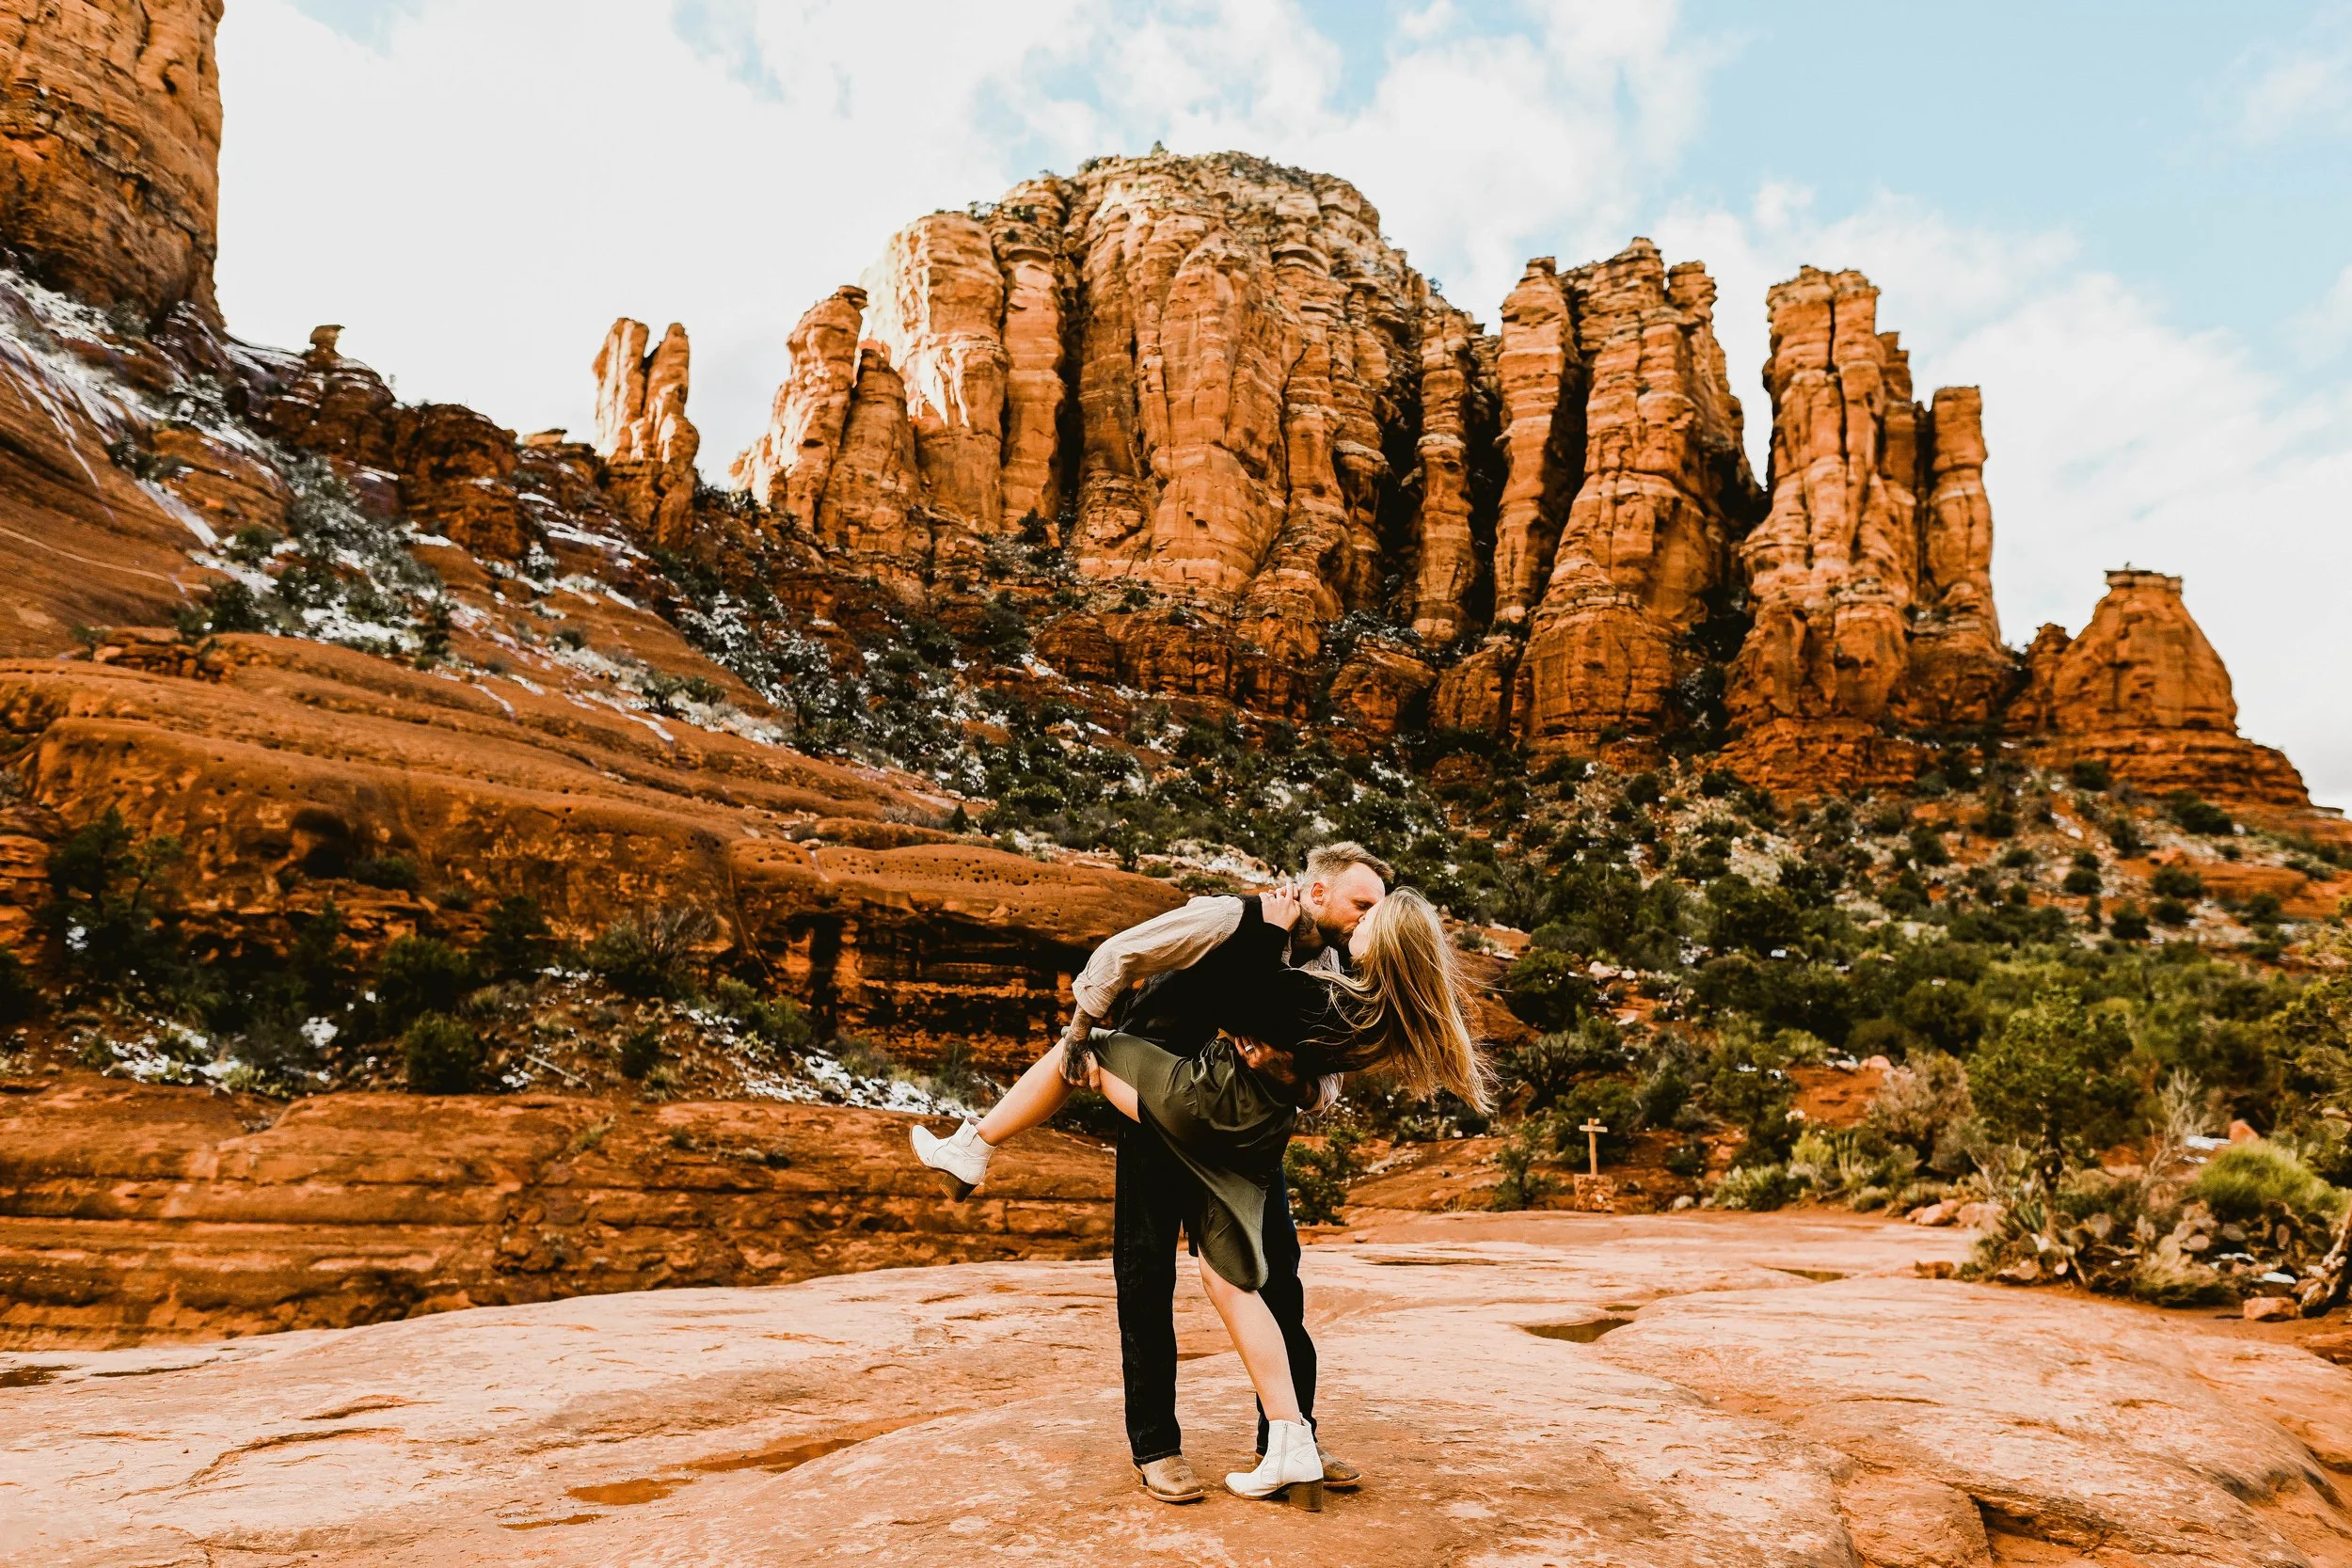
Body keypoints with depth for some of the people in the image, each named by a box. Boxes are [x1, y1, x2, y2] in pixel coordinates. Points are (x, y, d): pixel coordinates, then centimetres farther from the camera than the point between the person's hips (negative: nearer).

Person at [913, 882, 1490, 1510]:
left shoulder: (1316, 997, -25)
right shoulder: (1389, 1016, -3)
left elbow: (1228, 1003, -18)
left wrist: (1266, 930, -11)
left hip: (1206, 1105, -7)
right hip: (1256, 1144, 7)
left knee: (1079, 1048, 12)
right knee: (1230, 1280, 14)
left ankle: (972, 1149, 23)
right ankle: (1291, 1449, 10)